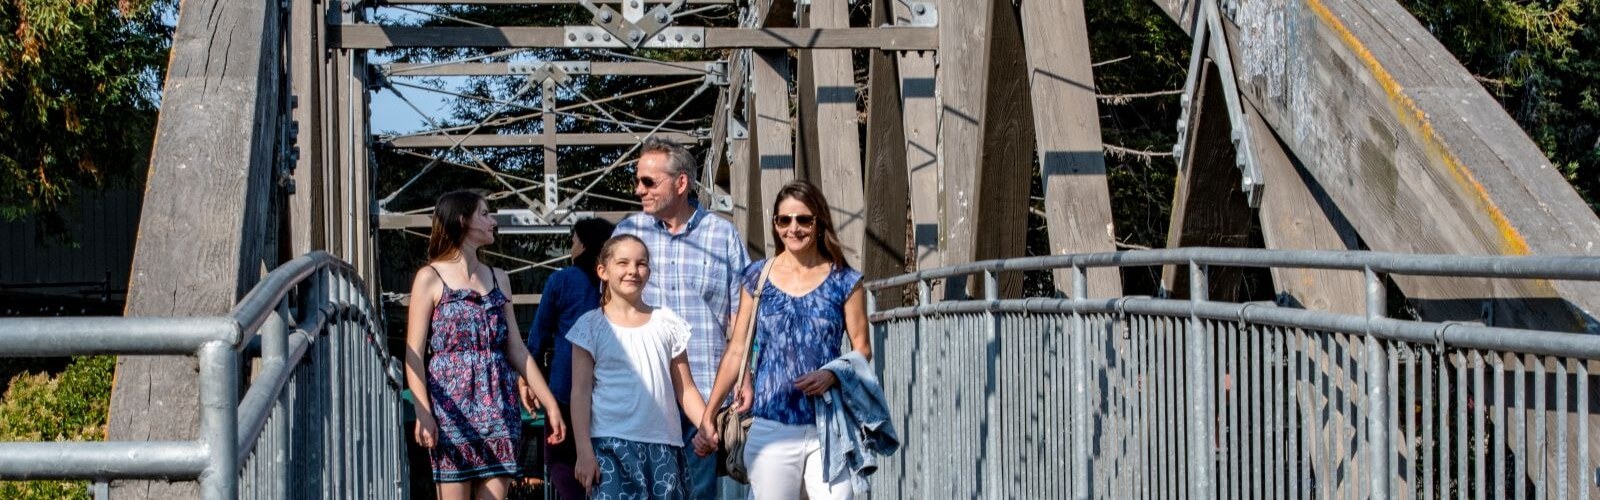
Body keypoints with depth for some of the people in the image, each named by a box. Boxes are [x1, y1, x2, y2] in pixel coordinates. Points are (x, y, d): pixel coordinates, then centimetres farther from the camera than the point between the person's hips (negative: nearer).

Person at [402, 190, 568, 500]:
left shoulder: (497, 278, 15)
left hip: (499, 405, 4)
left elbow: (516, 350, 16)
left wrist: (551, 404, 10)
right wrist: (423, 414, -15)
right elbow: (414, 354, -4)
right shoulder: (431, 278, 1)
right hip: (452, 407, -4)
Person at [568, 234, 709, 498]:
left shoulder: (666, 322, 11)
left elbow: (685, 389, 10)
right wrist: (584, 452, -8)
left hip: (664, 447, 3)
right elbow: (581, 392, 0)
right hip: (612, 446, -3)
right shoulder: (592, 325, 3)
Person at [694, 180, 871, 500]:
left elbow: (861, 348, 6)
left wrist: (832, 375, -14)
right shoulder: (757, 278, 8)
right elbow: (737, 352, 9)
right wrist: (708, 416, 4)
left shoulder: (844, 281, 5)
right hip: (771, 429, 1)